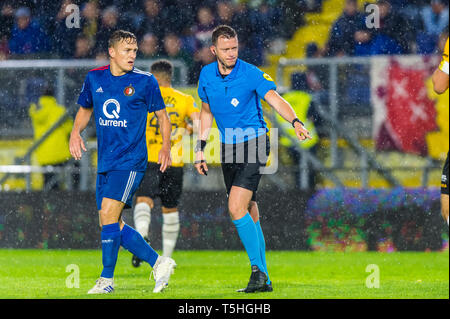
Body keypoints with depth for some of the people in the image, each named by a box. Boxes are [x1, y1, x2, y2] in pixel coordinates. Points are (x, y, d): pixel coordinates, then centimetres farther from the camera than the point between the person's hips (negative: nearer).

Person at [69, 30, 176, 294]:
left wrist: (166, 146, -8)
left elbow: (162, 115, 6)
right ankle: (159, 263, 17)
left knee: (108, 215, -16)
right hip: (105, 162, 6)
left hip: (131, 160, -6)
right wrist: (76, 132, 5)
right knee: (111, 224, 5)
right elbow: (85, 109, 23)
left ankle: (107, 279, -5)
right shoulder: (94, 79, 8)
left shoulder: (145, 81, -3)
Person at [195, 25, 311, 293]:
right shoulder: (207, 75, 4)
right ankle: (263, 280, 15)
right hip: (228, 149, 6)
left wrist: (295, 122, -44)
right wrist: (201, 148, 14)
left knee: (237, 208, -21)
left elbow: (274, 99, -27)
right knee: (249, 213, 9)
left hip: (254, 143, -6)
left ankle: (258, 270, -16)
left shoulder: (251, 74, -13)